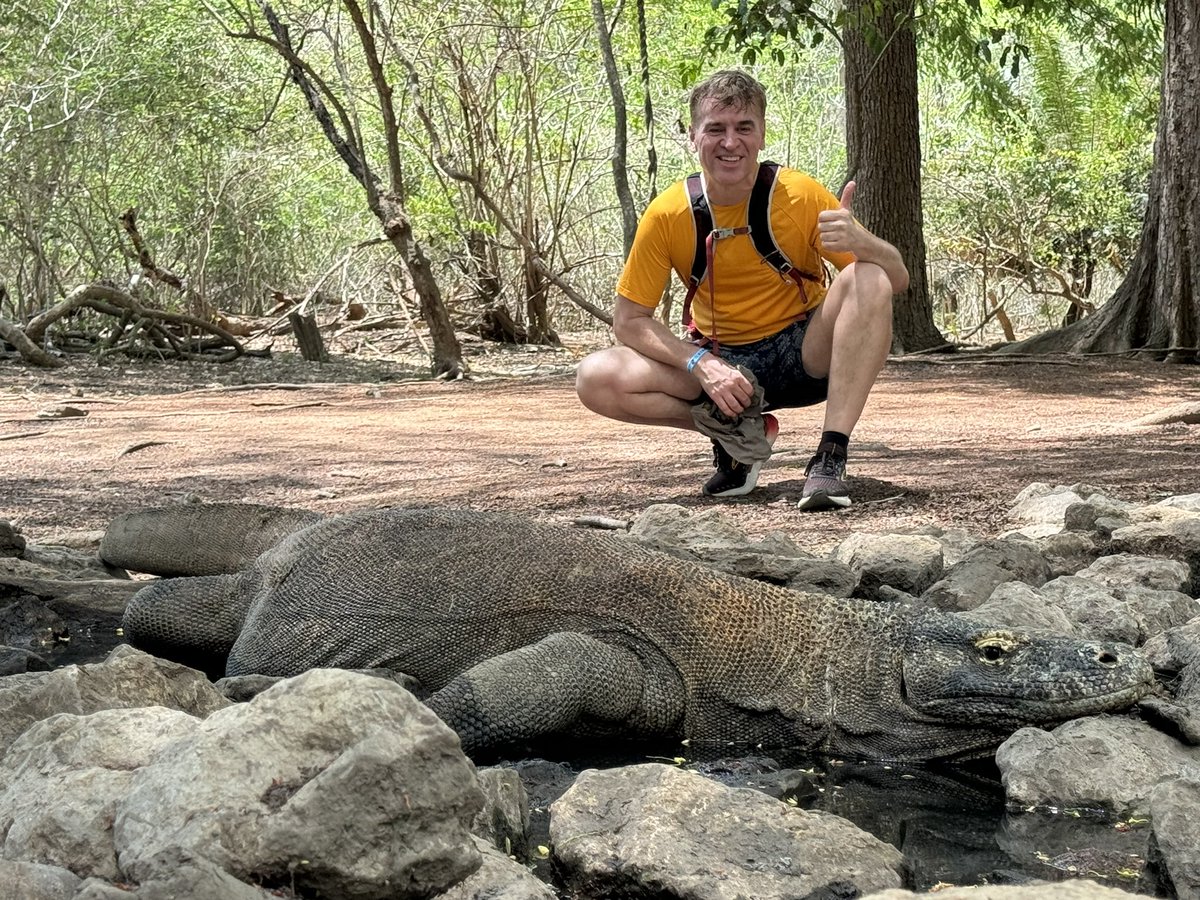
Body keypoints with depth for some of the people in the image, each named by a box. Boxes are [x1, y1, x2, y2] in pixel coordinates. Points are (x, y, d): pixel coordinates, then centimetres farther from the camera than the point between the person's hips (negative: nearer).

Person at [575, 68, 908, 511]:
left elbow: (897, 281, -12)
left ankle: (830, 459, -29)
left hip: (803, 355, -1)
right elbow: (630, 320, -5)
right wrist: (701, 364, -22)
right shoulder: (668, 214, -11)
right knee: (596, 379, -21)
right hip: (720, 358, 1)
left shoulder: (801, 196, -14)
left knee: (867, 280, -29)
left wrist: (861, 242, -36)